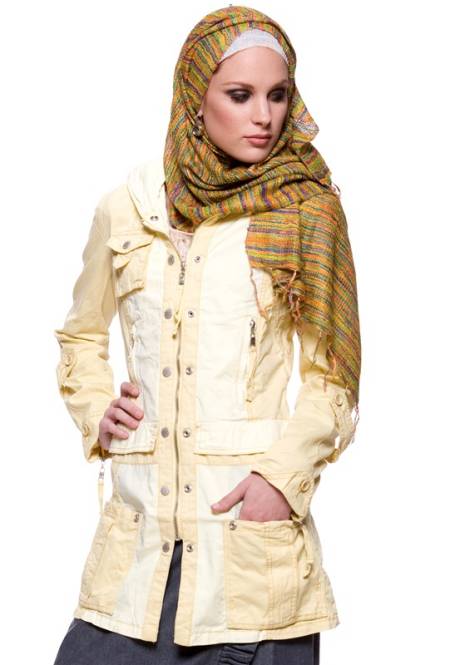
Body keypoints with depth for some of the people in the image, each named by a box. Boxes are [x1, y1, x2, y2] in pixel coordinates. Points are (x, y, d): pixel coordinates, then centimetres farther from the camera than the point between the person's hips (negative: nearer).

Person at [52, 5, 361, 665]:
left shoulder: (306, 211, 3)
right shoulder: (125, 209, 8)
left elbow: (331, 378, 2)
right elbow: (80, 338, 23)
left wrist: (283, 473, -12)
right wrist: (97, 412, 5)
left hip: (253, 511, -2)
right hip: (141, 513, 2)